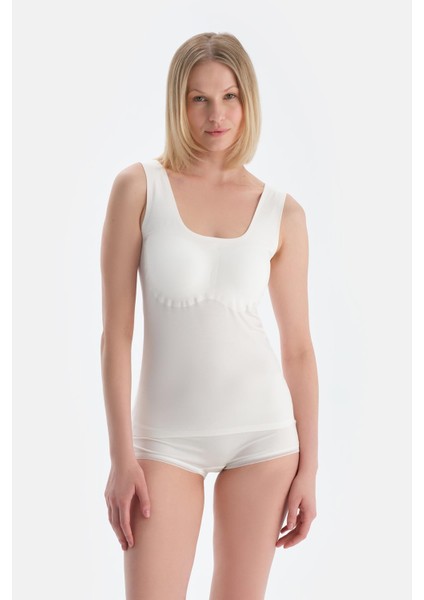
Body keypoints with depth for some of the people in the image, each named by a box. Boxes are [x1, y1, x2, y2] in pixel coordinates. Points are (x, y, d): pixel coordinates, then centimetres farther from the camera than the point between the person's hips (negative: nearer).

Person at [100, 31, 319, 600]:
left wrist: (309, 466, 4)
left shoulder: (282, 213, 2)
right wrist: (121, 457, -9)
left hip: (263, 431, 2)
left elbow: (299, 347, 6)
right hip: (168, 435, -1)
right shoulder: (139, 187, -4)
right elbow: (116, 331, -5)